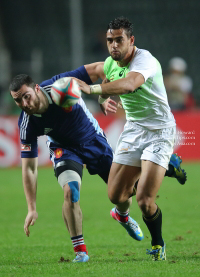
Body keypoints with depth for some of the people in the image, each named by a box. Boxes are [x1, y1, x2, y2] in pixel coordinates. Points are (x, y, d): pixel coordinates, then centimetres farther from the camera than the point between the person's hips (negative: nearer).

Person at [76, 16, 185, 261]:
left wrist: (92, 89, -52)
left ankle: (158, 245, 11)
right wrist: (104, 96, 3)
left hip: (159, 131, -7)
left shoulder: (145, 60, -25)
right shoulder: (110, 63, 1)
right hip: (133, 129, 7)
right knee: (115, 195, 2)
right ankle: (122, 213, 42)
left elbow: (129, 84, -48)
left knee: (144, 199, -17)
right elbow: (105, 91, 25)